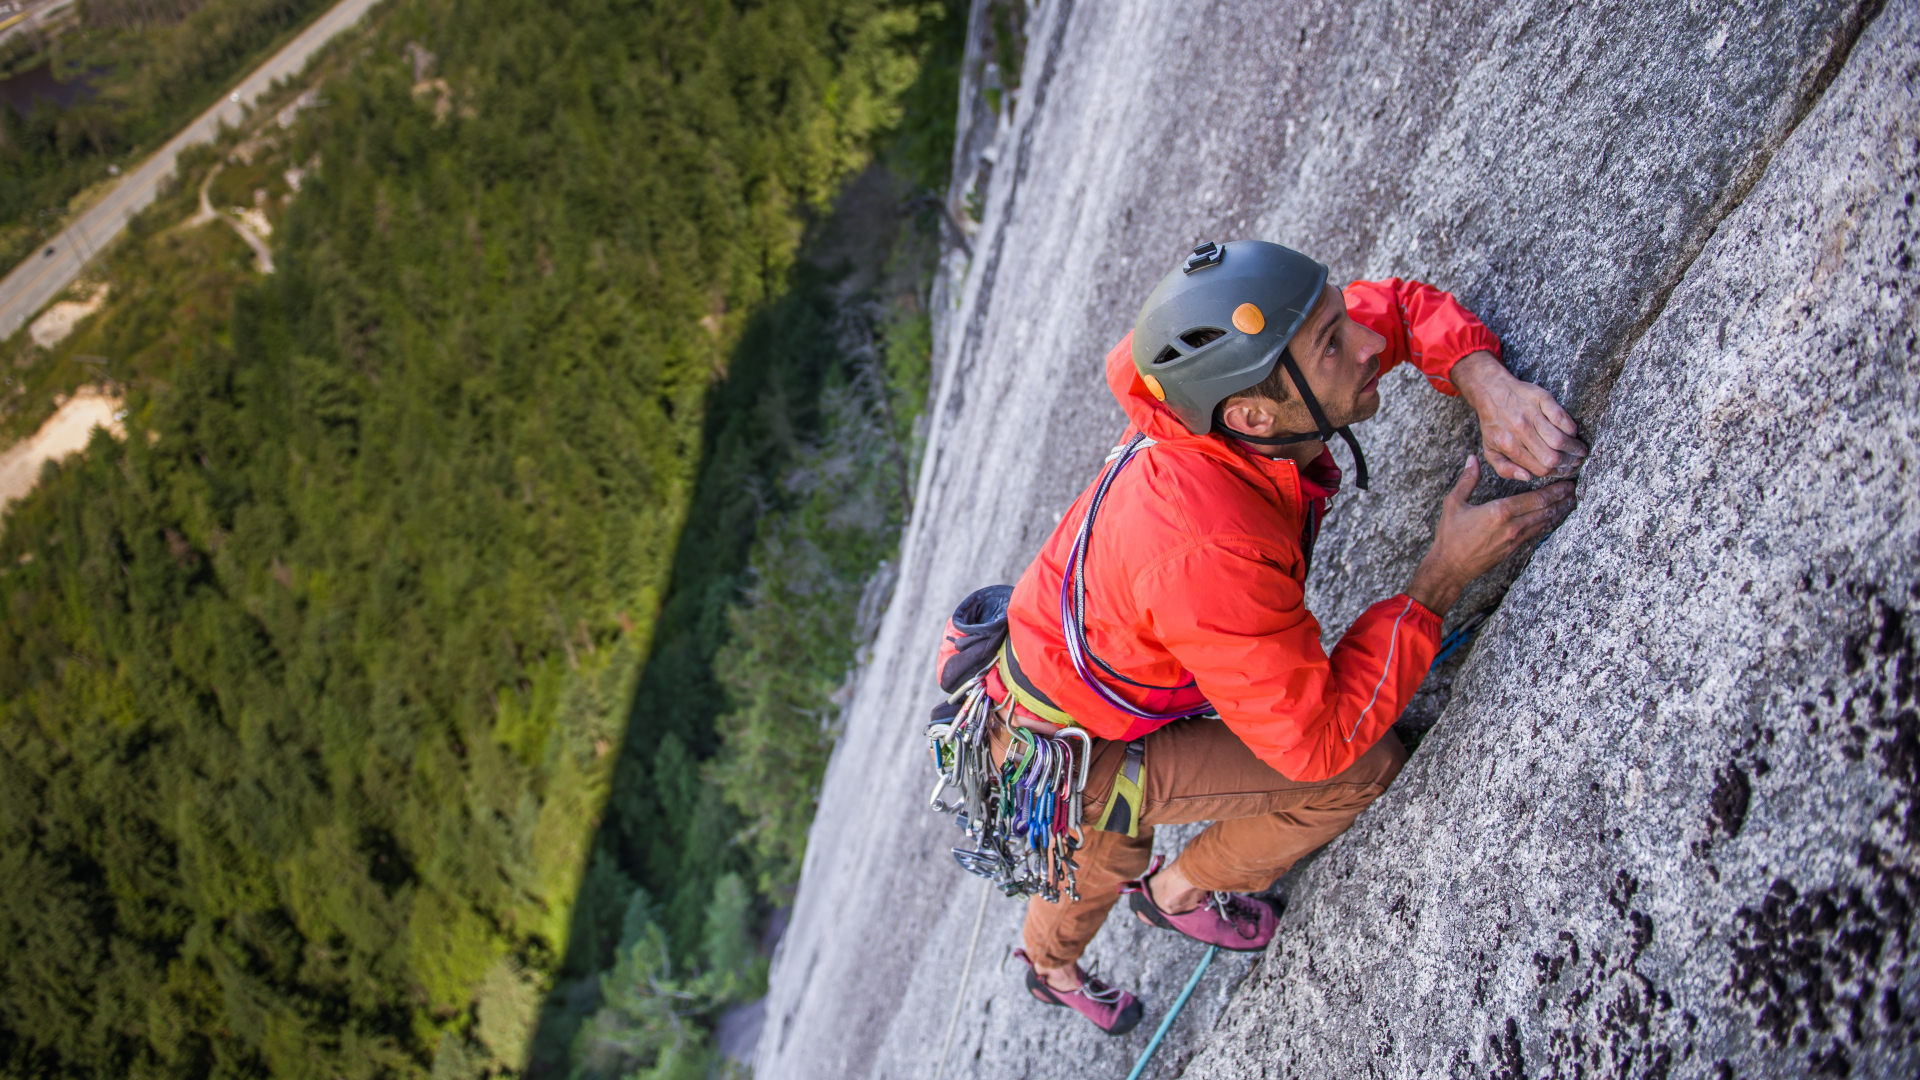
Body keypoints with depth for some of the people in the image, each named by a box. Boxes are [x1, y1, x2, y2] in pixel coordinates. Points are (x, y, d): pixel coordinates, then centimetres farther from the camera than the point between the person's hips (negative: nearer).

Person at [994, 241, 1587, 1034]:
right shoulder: (1207, 553, -44)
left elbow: (1402, 308, -5)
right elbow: (1318, 740, -32)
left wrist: (1487, 385, -26)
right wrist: (1443, 578, -30)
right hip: (1072, 768, -8)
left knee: (1106, 855, 36)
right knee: (1367, 766, -9)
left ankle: (1050, 965, 69)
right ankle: (1182, 890, 18)